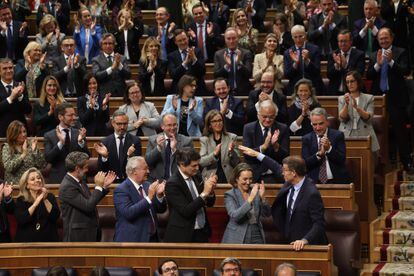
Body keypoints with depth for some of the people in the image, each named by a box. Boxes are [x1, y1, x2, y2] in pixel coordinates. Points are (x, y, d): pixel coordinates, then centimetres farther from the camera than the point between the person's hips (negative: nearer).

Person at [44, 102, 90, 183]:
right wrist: (60, 143, -24)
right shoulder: (49, 135, -1)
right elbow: (48, 158, -11)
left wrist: (81, 142, -20)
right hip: (57, 179, -2)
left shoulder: (79, 133, 3)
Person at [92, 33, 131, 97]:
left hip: (121, 94, 2)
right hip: (104, 95, -2)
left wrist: (119, 65, -15)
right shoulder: (96, 60, 5)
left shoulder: (122, 58, 11)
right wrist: (112, 68, -19)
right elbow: (96, 76, -11)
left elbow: (128, 76, 0)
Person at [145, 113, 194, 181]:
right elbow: (147, 162, 2)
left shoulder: (186, 141, 3)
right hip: (157, 181, 1)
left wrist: (175, 149, -16)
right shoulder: (153, 140, 9)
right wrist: (158, 148, -13)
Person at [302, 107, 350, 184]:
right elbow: (305, 164, -1)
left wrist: (329, 148, -15)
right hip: (315, 182, 0)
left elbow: (342, 160, -1)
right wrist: (319, 154, -15)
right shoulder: (306, 139, 9)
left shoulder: (338, 135, 7)